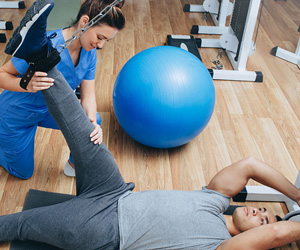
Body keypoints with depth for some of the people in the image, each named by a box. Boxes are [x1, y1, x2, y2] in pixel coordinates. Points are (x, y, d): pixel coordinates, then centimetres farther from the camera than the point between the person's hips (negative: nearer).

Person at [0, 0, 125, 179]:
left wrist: (91, 123, -36)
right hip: (16, 117, -5)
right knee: (24, 172, 13)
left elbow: (88, 95, -16)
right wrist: (27, 85, -50)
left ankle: (74, 164, 12)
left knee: (94, 120, -14)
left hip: (48, 110, 5)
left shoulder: (89, 52, -16)